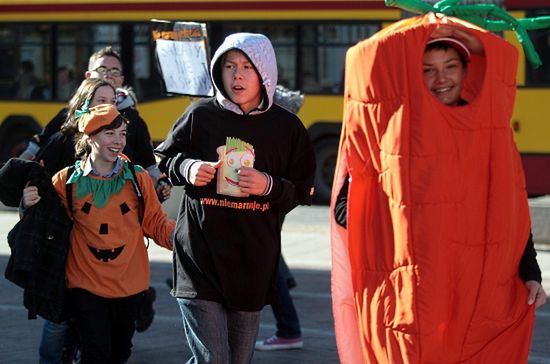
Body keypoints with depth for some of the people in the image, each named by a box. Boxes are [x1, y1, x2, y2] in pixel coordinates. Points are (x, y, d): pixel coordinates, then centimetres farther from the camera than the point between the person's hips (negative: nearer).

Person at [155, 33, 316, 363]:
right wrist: (187, 168, -7)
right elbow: (165, 158, 14)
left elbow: (303, 191, 6)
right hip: (200, 258, -2)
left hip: (253, 262, 2)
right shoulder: (200, 115, -1)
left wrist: (270, 186, -13)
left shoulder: (286, 127, 0)